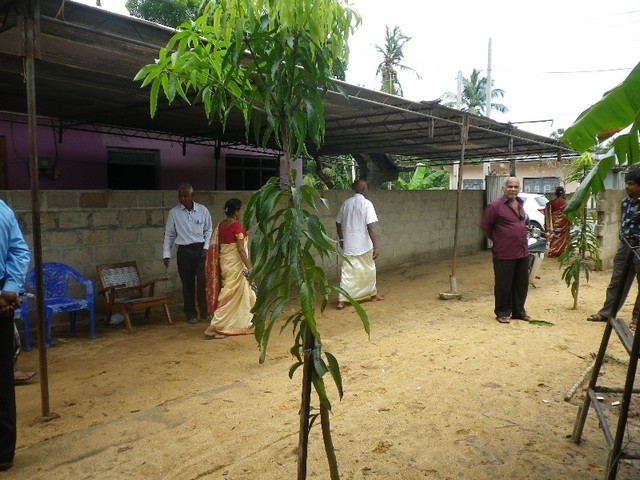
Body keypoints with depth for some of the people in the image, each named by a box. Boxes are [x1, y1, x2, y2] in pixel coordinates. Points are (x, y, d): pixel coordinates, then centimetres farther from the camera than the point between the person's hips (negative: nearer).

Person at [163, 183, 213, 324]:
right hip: (184, 251, 1)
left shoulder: (202, 210, -1)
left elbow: (208, 230, 7)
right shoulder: (173, 213, 0)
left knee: (203, 280, -6)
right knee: (187, 283, 6)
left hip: (200, 249, 0)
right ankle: (191, 314, 17)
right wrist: (166, 254, -1)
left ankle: (204, 312, 8)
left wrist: (206, 247, -4)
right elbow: (169, 234, 4)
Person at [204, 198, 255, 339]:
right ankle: (213, 328, -2)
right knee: (230, 295, -2)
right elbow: (241, 249, -20)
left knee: (242, 293, 20)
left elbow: (216, 246, 11)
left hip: (225, 262, 9)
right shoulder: (236, 226, -17)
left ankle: (245, 324, 31)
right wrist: (249, 268, -16)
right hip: (235, 264, -9)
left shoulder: (220, 225, 7)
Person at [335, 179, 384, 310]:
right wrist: (375, 246, -14)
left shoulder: (346, 203, 6)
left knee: (347, 272, 4)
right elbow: (370, 227, -16)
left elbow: (338, 223, 12)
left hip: (348, 245, 4)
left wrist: (341, 239, 24)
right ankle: (372, 294, 30)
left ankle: (342, 300, -3)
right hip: (364, 245, -4)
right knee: (369, 270, 15)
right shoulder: (366, 203, -11)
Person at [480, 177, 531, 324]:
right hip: (504, 254, -7)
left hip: (522, 252, 7)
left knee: (521, 284, 14)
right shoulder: (495, 206, -12)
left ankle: (519, 311, 28)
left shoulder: (520, 204, 11)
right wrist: (497, 240, 3)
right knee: (504, 285, 3)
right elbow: (485, 227, -7)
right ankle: (502, 313, 18)